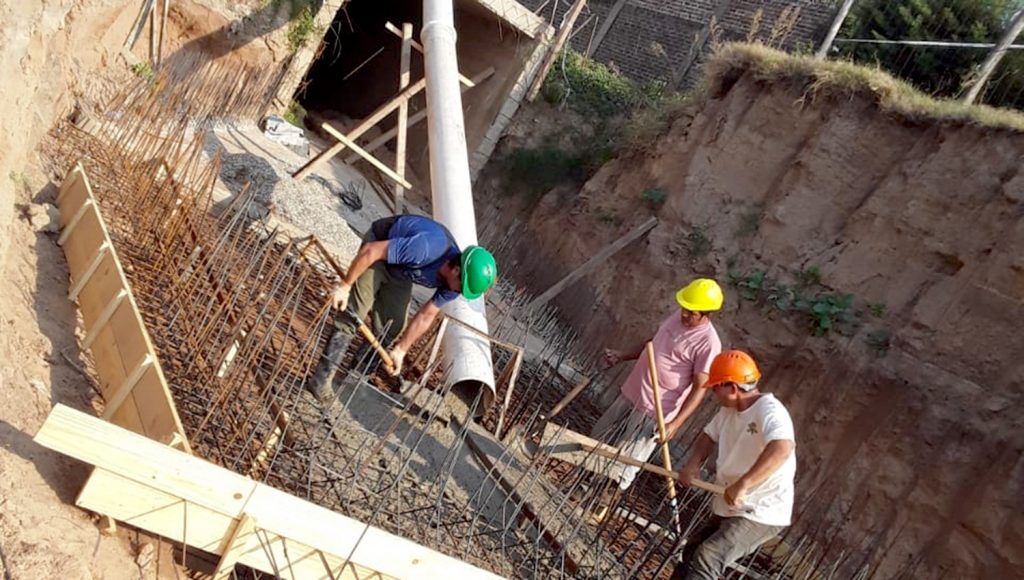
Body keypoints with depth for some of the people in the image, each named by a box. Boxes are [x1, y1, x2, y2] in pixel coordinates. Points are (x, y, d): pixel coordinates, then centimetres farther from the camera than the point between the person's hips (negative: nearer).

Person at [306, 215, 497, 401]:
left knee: (393, 327, 0)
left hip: (400, 272, 6)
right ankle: (321, 379, -10)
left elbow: (425, 317, -8)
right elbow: (371, 251, -33)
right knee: (353, 314, -15)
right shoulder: (427, 248, -42)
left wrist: (400, 350, -6)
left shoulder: (452, 282, -19)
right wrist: (345, 285, -26)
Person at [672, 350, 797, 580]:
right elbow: (709, 435, 19)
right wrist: (693, 463, -1)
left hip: (761, 515, -10)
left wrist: (742, 485, -48)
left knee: (705, 561, -22)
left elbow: (782, 448, -44)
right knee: (691, 554, 20)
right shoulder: (729, 410, 5)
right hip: (729, 509, 10)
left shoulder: (769, 411, -25)